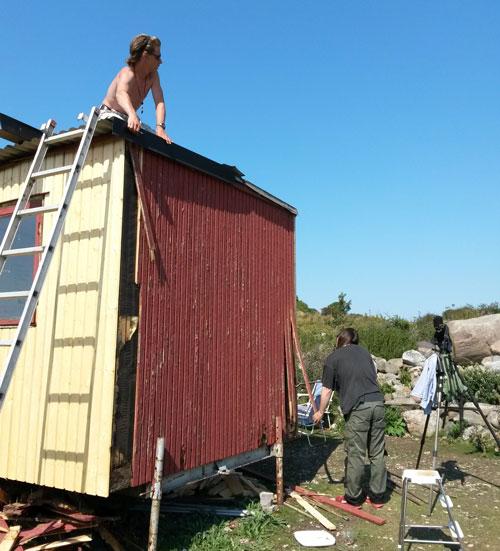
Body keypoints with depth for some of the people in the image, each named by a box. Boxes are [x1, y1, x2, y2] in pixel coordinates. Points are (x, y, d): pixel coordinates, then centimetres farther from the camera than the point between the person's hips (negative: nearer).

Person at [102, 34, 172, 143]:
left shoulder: (153, 75, -8)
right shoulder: (128, 74, -26)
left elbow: (160, 102, -18)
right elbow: (121, 94, -48)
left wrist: (160, 128, -37)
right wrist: (132, 115, -69)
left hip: (125, 120, 5)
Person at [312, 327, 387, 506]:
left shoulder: (333, 358, 6)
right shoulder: (364, 351, 20)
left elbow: (327, 390, 7)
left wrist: (320, 412, 22)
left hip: (358, 408, -5)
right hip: (377, 403, 5)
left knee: (355, 454, 5)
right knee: (377, 453, 12)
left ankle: (353, 496, 15)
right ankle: (378, 495, 21)